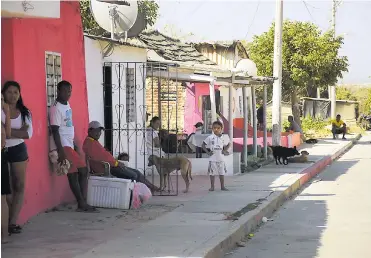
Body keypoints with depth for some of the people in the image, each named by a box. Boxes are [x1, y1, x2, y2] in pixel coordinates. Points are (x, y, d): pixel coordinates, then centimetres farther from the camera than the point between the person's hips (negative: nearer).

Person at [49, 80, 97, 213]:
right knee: (73, 174, -8)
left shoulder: (67, 106, 15)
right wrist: (60, 151, -22)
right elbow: (55, 131, -18)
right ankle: (82, 204, -5)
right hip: (63, 146, -9)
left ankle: (82, 203, 4)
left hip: (70, 145, 9)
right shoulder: (56, 108, -13)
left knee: (83, 170, 4)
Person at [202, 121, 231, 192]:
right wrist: (207, 152, -7)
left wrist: (225, 150, 1)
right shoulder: (210, 138, -4)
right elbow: (203, 145, 2)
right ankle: (212, 186, 10)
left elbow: (228, 144, 15)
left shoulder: (224, 137, 1)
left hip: (221, 158, 2)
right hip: (213, 159, -2)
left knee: (222, 173, 7)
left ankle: (222, 186, 17)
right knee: (212, 173, 2)